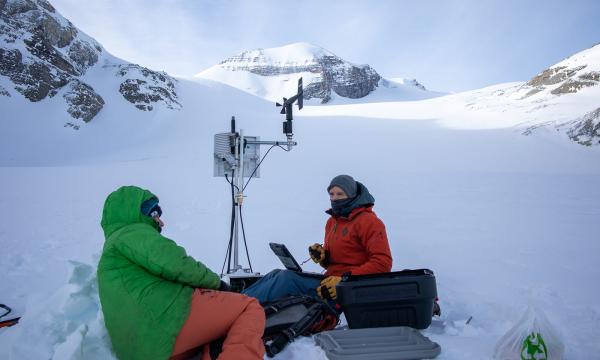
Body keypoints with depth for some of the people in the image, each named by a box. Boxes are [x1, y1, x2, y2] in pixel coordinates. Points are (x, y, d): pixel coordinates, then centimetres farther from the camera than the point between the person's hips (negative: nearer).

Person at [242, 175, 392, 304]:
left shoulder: (369, 222, -9)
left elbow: (383, 263, -17)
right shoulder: (332, 221, 17)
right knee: (277, 273, -7)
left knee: (287, 278, -22)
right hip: (331, 280, 8)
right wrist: (322, 256, -3)